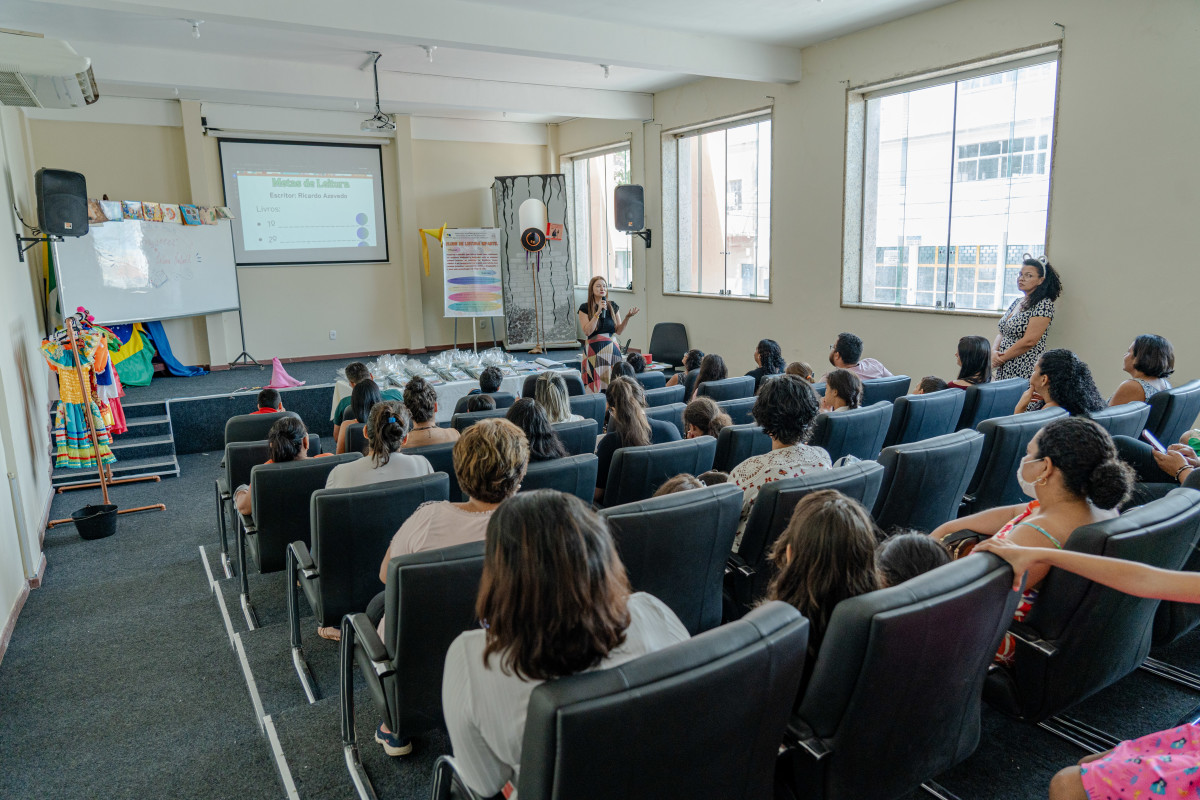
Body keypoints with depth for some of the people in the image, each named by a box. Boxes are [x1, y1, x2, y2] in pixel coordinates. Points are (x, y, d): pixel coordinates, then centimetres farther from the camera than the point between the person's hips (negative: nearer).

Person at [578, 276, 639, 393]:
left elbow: (619, 331, 9)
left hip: (612, 351, 3)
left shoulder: (613, 307, 10)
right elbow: (587, 331, -11)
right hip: (594, 352, -3)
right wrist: (598, 312, -16)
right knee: (596, 386, -7)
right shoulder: (585, 308, -1)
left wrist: (627, 317, -7)